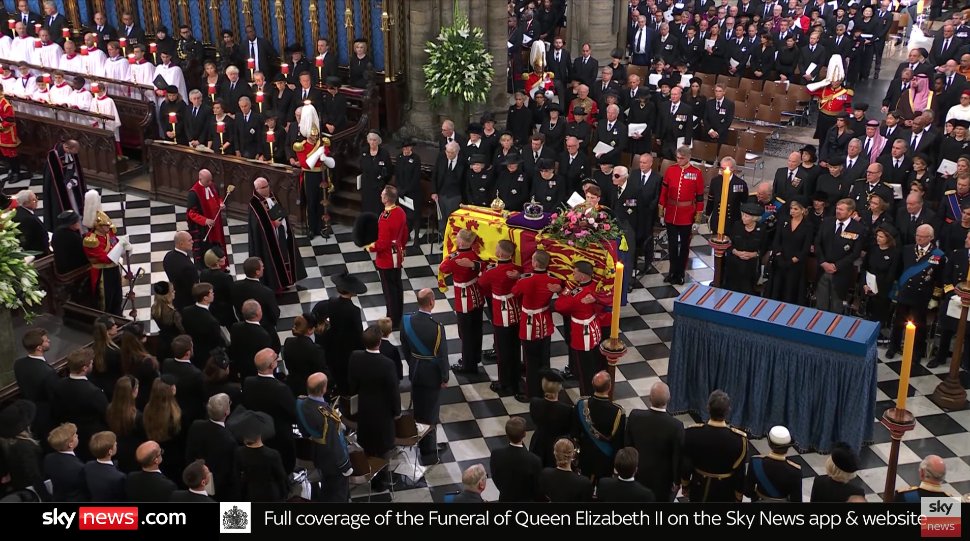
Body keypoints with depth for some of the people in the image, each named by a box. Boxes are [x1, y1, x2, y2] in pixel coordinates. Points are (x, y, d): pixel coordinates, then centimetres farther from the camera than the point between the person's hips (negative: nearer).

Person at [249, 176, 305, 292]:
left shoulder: (272, 195, 5)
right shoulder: (255, 203, -17)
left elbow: (281, 210, 14)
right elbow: (259, 223, -22)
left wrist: (281, 220, 1)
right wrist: (273, 223, -24)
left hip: (281, 232, 8)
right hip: (268, 237, -8)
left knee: (284, 256, 17)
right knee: (272, 259, 2)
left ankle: (285, 280, 32)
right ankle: (274, 283, 14)